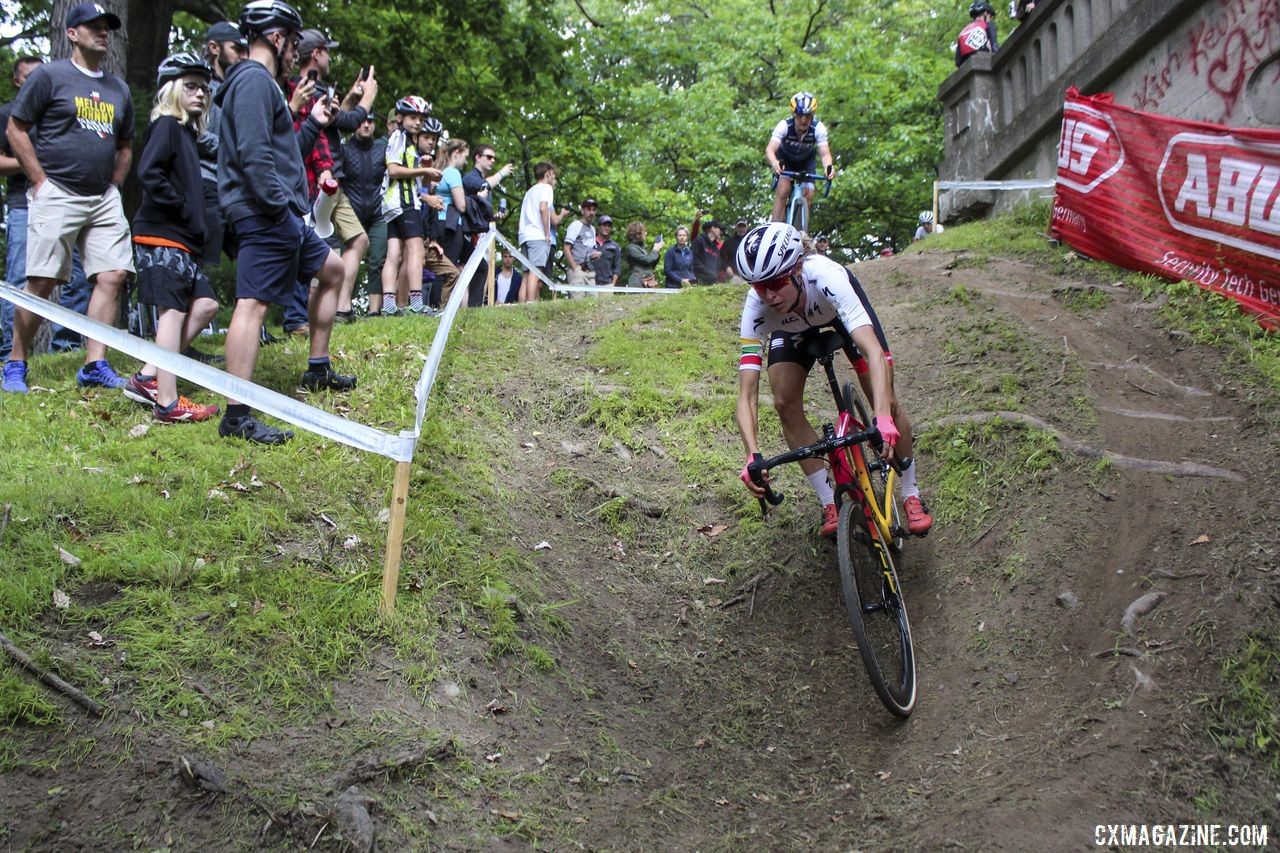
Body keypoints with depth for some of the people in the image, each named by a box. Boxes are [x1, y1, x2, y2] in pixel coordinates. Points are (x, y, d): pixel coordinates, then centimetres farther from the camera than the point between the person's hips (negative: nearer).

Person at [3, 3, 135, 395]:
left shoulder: (118, 89, 17)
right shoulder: (49, 76, 0)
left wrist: (113, 187, 12)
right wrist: (41, 181, -8)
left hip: (104, 200, 6)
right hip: (57, 195, -6)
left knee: (112, 276, -6)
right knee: (41, 281, -6)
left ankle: (95, 364, -2)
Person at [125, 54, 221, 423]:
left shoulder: (186, 131, 20)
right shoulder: (166, 126, -8)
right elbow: (148, 174, -22)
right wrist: (180, 207, -17)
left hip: (181, 240, 9)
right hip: (162, 237, -9)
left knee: (204, 305, 8)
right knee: (174, 310, -9)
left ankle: (147, 378, 11)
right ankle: (168, 404, -6)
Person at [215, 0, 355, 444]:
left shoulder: (260, 82, 23)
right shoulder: (255, 80, -11)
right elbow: (253, 153, -23)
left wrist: (313, 123, 29)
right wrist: (279, 204, -23)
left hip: (281, 217, 11)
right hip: (266, 216, -11)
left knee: (332, 269, 24)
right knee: (253, 303, -14)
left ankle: (318, 369, 31)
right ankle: (237, 416, -17)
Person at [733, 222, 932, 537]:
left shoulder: (826, 277, -45)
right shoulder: (756, 309, -37)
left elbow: (873, 350, -54)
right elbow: (747, 394, -38)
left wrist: (883, 418, -68)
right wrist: (753, 455, -54)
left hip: (840, 308, -2)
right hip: (791, 327, 2)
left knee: (885, 400, -12)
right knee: (786, 405, -16)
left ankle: (911, 496, 10)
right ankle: (830, 505, -2)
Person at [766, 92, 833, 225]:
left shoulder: (818, 128, -30)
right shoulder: (784, 126, -34)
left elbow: (824, 153, -38)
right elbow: (770, 149, -45)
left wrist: (828, 167, -61)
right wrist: (774, 163, -68)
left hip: (805, 160, 2)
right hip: (785, 159, -2)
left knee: (808, 195, -12)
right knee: (783, 191, -23)